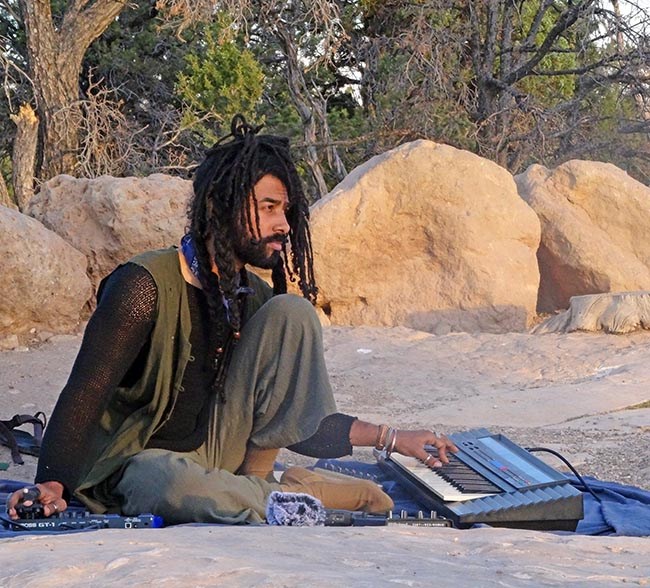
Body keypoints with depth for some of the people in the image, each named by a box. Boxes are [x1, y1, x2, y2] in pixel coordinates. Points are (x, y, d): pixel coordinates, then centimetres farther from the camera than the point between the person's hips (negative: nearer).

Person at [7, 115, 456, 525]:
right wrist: (51, 486, -34)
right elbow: (82, 398, -21)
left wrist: (391, 438, 1)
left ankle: (254, 480, -10)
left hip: (215, 453, 6)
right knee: (168, 480, -44)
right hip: (134, 469, -6)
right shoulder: (146, 287, -19)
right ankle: (299, 495, -20)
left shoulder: (254, 296, 2)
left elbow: (297, 423, 8)